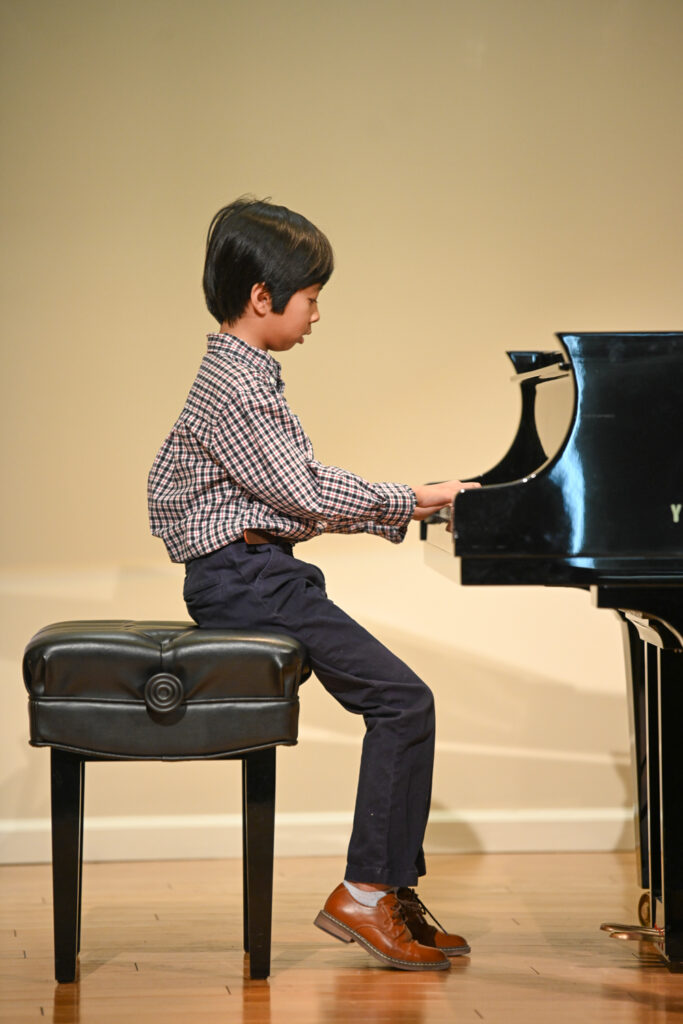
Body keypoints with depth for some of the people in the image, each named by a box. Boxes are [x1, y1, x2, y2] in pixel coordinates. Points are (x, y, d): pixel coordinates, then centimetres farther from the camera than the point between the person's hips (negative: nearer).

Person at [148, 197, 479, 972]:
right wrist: (410, 501, -9)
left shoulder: (246, 376, 18)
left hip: (258, 572, 10)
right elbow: (305, 493, -19)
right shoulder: (235, 385, -15)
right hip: (243, 578, -10)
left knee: (398, 699, 7)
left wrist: (398, 512, 14)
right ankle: (364, 894, -12)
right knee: (403, 699, -16)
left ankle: (392, 892, 9)